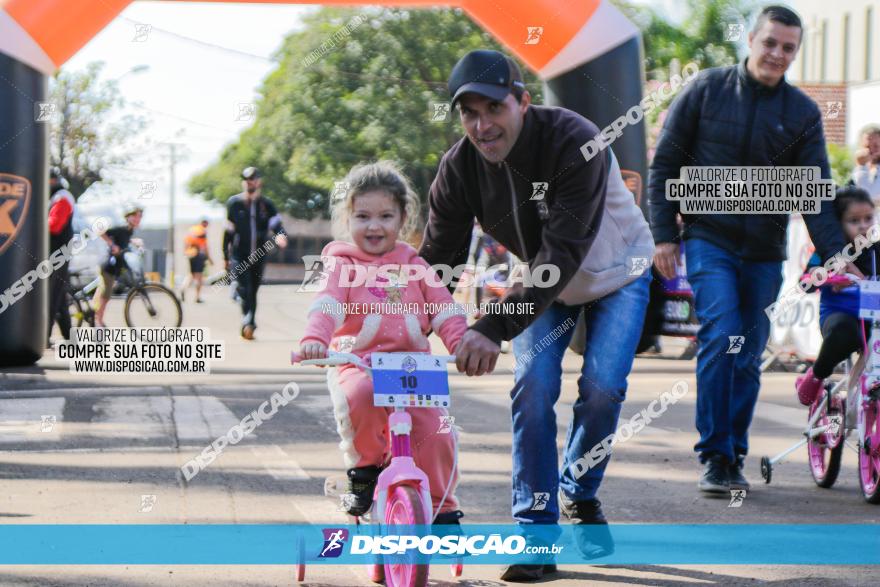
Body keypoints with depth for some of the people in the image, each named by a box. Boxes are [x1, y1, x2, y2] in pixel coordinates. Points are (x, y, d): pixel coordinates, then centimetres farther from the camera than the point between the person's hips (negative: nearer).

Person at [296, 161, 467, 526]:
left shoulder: (414, 265, 17)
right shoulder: (342, 265, 7)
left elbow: (443, 308, 9)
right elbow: (327, 304, -12)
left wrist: (461, 341, -13)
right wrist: (315, 338, -33)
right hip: (357, 364, -3)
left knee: (437, 430, -16)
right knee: (359, 396, -37)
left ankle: (442, 507, 9)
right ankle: (366, 464, -7)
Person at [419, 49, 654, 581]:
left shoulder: (575, 143, -38)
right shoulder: (460, 168, -22)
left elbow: (564, 252, -44)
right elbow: (438, 258, -19)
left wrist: (496, 327, -53)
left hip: (614, 272, -3)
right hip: (544, 280, 3)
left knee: (603, 386, -16)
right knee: (533, 386, -14)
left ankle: (580, 495, 12)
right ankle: (537, 528, -7)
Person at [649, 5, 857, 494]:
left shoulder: (803, 113, 4)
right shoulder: (707, 90, -1)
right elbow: (666, 164, 3)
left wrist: (835, 255, -11)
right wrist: (664, 234, -3)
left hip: (764, 252, 3)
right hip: (709, 240, -3)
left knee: (749, 357, 6)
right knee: (721, 337, -18)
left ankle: (734, 458, 19)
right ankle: (715, 456, -11)